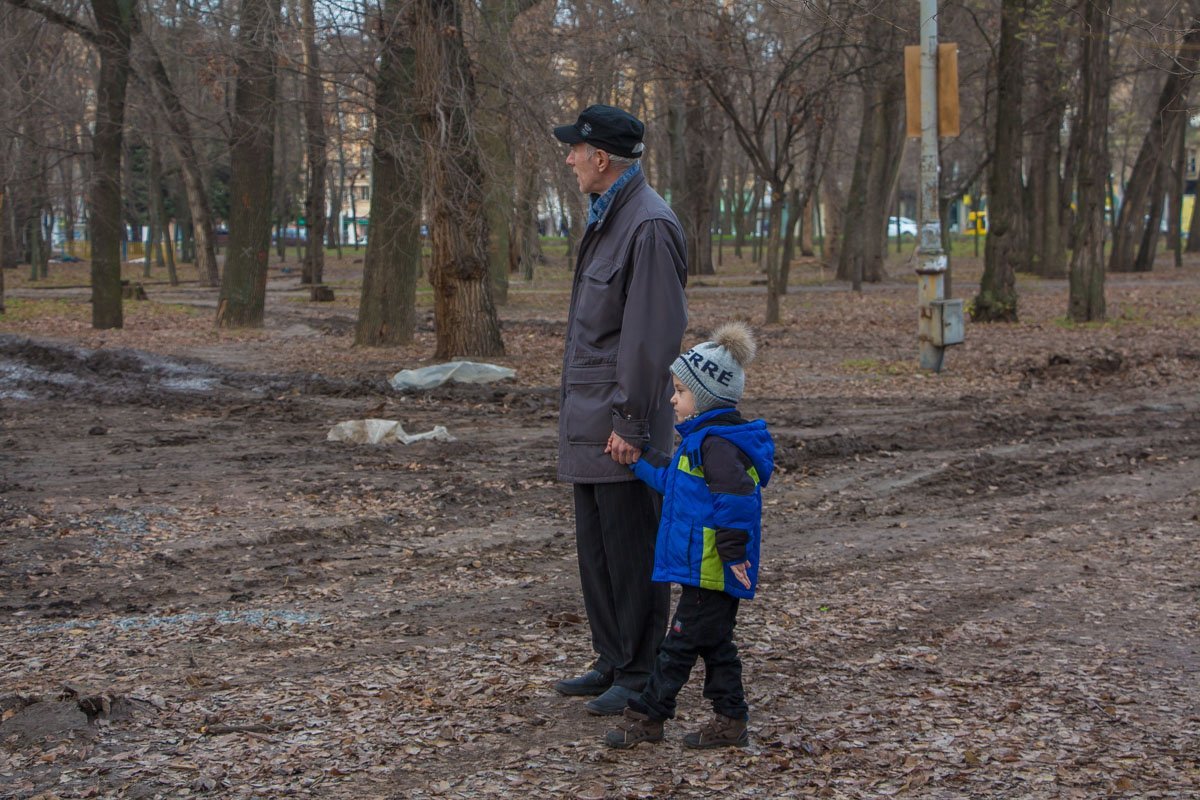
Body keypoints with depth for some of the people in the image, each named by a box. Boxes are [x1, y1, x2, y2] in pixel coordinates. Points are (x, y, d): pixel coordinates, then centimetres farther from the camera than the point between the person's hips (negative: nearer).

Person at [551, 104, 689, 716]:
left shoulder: (650, 225, -16)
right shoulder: (606, 218, 16)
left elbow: (652, 334, -20)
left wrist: (629, 422, -20)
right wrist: (578, 410, 19)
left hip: (620, 422, -10)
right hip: (587, 417, 10)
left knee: (631, 550, -2)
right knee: (595, 547, 15)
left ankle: (641, 676, 6)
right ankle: (613, 663, 25)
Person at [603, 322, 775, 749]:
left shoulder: (717, 444, -19)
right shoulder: (703, 439, 14)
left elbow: (738, 496, -29)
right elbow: (672, 480, 28)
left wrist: (733, 549, -25)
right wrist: (637, 456, 24)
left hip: (709, 569, -10)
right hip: (707, 569, 10)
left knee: (682, 642, -2)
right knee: (715, 642, 14)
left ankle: (646, 716, 4)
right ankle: (730, 721, 19)